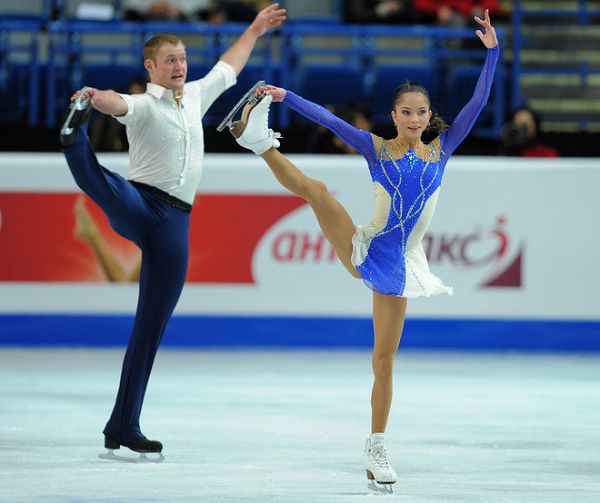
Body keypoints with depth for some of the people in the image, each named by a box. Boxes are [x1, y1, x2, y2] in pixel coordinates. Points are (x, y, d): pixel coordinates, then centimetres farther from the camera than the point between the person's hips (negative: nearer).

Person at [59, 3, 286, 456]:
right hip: (138, 205, -4)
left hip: (174, 223, 4)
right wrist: (95, 97, -50)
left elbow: (229, 67, 38)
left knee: (152, 328, 1)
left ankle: (124, 427, 4)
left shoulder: (195, 96, 19)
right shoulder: (144, 105, -3)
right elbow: (117, 104, -27)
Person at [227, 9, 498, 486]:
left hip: (397, 266, 1)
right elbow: (330, 119, -6)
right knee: (316, 190, -24)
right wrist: (285, 96, -15)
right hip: (364, 250, -1)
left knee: (385, 360, 3)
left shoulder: (441, 150, 6)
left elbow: (479, 102, 1)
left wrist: (492, 50, -5)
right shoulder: (377, 148, 2)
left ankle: (376, 450, 9)